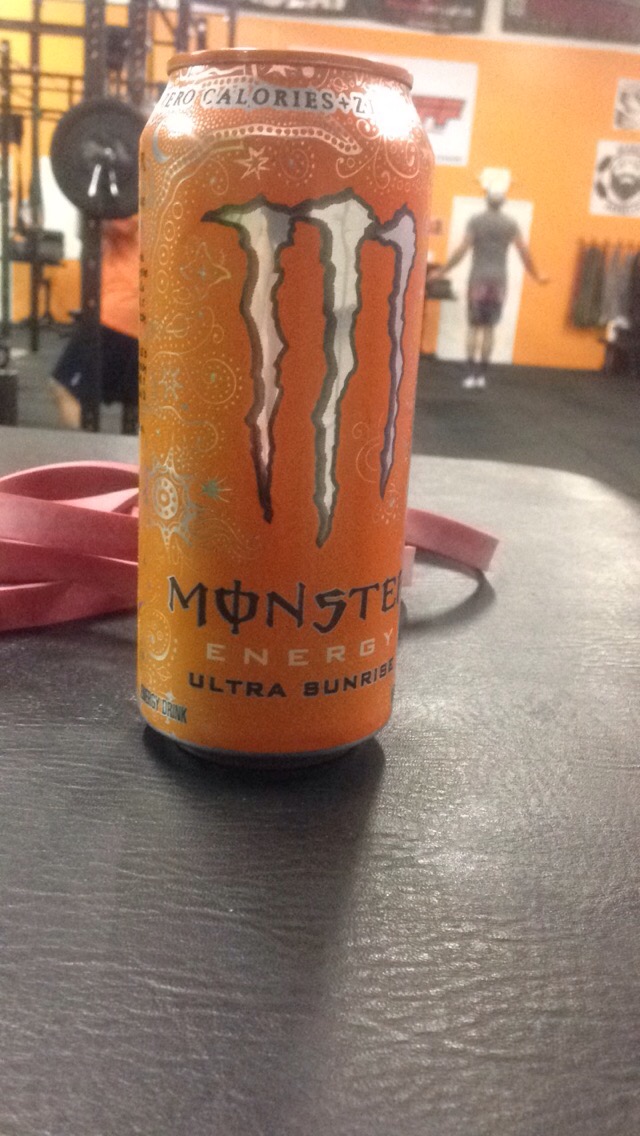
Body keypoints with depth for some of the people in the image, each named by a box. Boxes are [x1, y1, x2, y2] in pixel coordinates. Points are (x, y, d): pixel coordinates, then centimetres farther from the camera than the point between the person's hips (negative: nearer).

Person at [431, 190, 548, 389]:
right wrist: (536, 276, 15)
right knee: (489, 328, 6)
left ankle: (472, 373, -6)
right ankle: (482, 375, 6)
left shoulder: (476, 220, -1)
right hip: (498, 281, 1)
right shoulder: (510, 223, 4)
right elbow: (524, 252, 3)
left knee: (474, 326, 2)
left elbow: (462, 250, -8)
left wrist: (441, 272, -3)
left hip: (478, 279, -1)